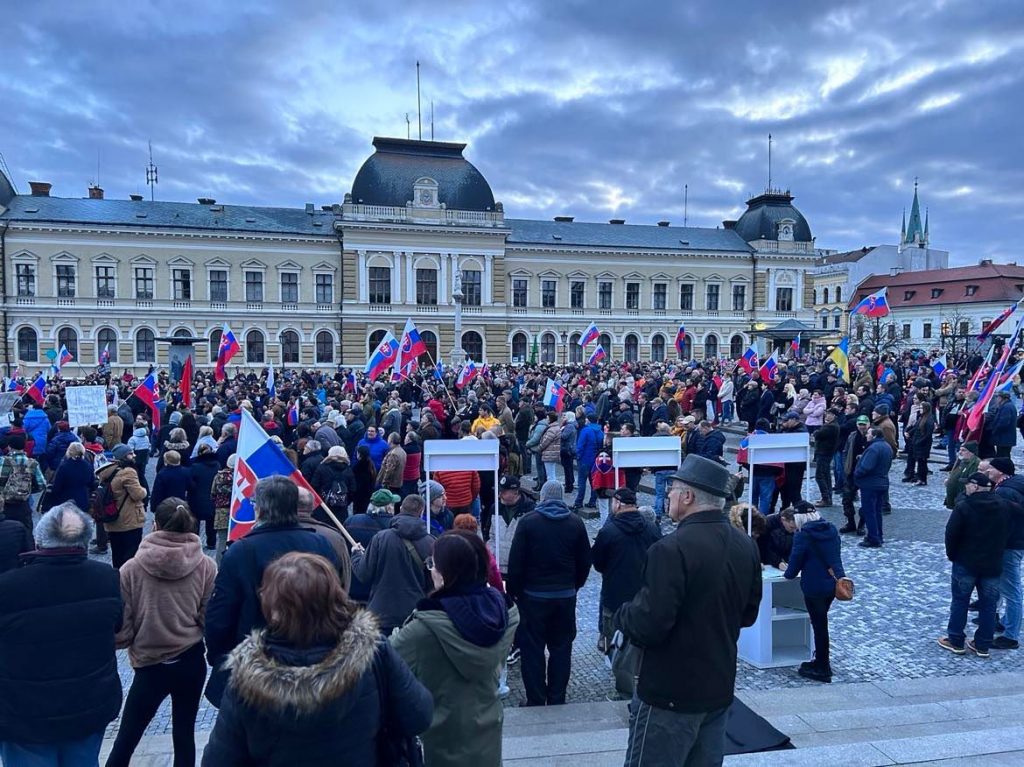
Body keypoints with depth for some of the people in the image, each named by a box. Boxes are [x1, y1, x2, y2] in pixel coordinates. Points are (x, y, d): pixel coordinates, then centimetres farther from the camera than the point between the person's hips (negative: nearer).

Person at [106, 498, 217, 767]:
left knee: (126, 739, 15)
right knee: (184, 735, 14)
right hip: (191, 661, 2)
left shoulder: (132, 569, -13)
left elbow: (121, 630, -9)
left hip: (151, 665, -1)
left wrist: (129, 641, 14)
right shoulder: (206, 567, -10)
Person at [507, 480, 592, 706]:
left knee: (532, 648, 7)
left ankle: (535, 701, 12)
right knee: (561, 648, 12)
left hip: (533, 596, -2)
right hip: (566, 596, 3)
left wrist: (513, 591, 2)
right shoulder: (576, 523, 0)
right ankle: (557, 700, 17)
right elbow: (585, 560, 6)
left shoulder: (528, 522, -9)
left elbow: (515, 561, -9)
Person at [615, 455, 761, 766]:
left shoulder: (672, 548, -24)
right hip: (720, 687, 8)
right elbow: (748, 614, 13)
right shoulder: (746, 546, 1)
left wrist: (621, 615, -6)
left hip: (669, 693, -7)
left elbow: (648, 625, -26)